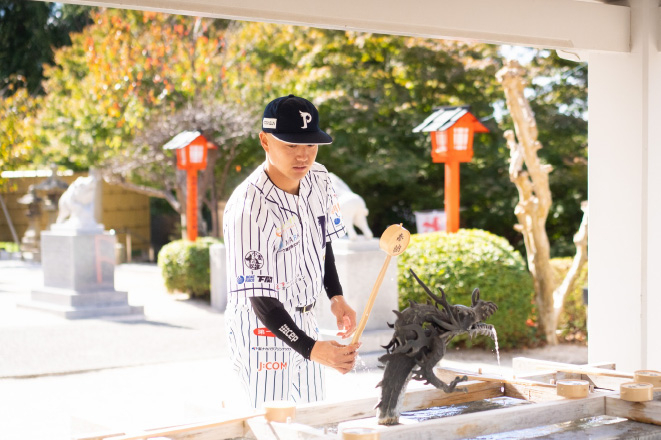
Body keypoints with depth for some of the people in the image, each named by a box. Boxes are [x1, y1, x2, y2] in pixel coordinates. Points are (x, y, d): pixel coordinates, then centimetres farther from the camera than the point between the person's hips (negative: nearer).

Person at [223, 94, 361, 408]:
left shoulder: (319, 179, -4)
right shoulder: (249, 209, -28)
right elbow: (260, 299, -28)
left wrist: (336, 297, 4)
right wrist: (313, 349, -38)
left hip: (305, 321, 7)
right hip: (263, 329, -7)